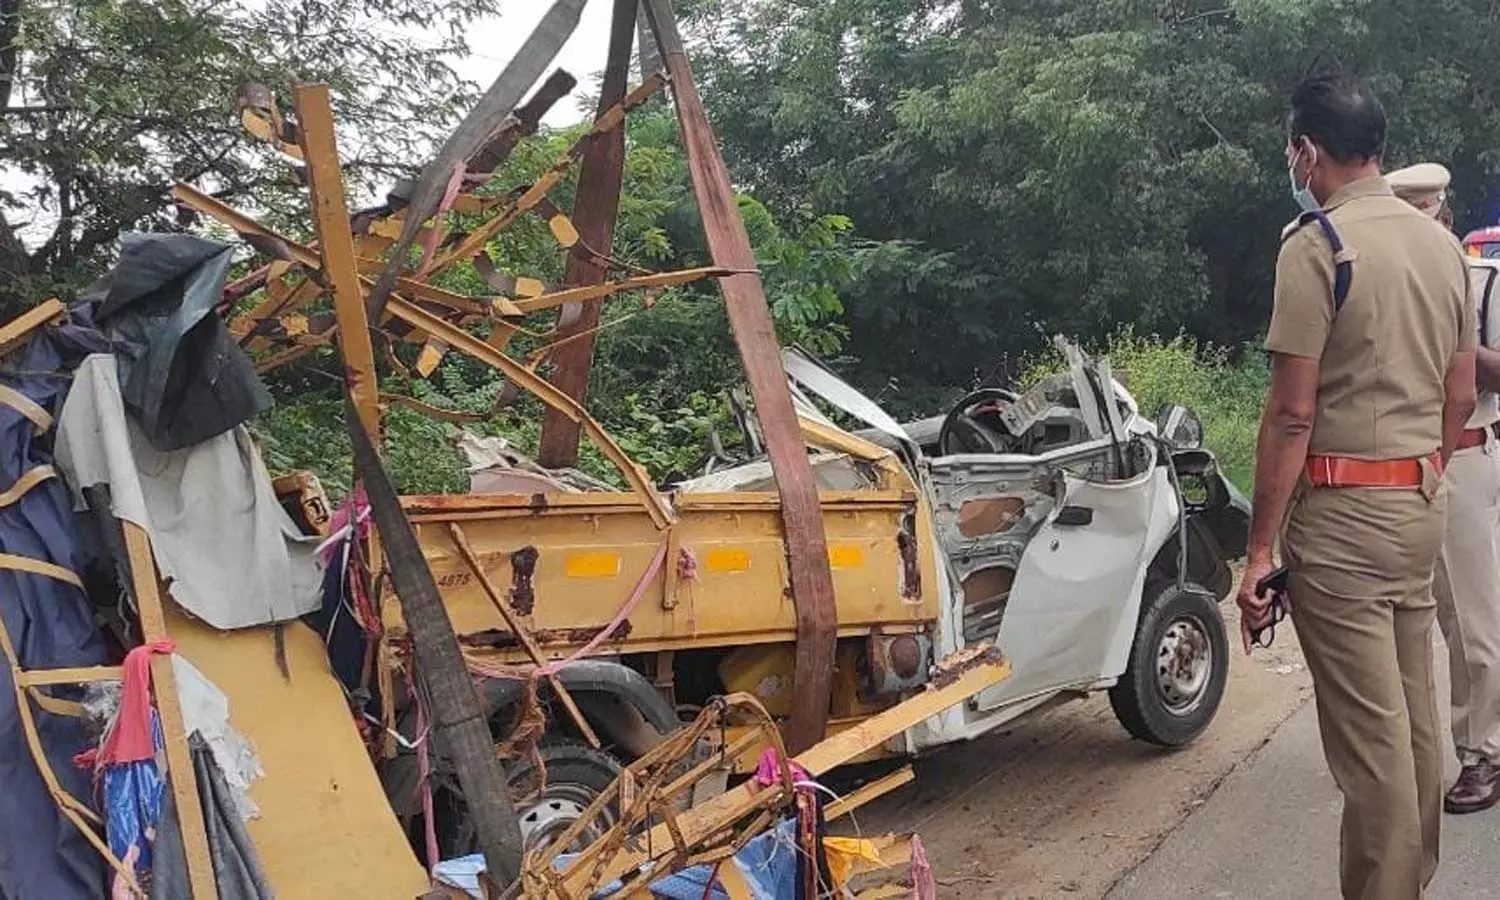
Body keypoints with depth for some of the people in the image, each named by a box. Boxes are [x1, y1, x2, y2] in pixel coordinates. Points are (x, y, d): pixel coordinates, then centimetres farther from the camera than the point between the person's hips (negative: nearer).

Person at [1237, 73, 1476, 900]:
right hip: (1420, 507, 8)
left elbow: (1293, 411, -16)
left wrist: (1259, 548, -12)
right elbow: (1460, 395, 16)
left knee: (1368, 732, -2)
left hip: (1343, 512, -8)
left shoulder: (1317, 244, -12)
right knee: (1413, 714, 16)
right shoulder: (1443, 245, 11)